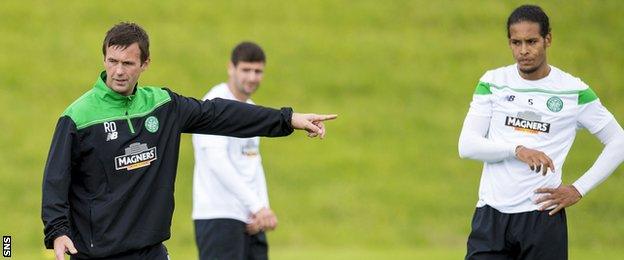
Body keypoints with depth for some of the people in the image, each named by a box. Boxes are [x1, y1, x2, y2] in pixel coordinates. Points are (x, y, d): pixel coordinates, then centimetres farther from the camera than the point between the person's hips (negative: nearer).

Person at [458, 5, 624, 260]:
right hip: (491, 214, 2)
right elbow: (466, 145, -3)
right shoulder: (493, 82, 5)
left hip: (542, 217, -2)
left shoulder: (574, 91, 0)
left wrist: (579, 190, 0)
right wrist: (517, 150, -19)